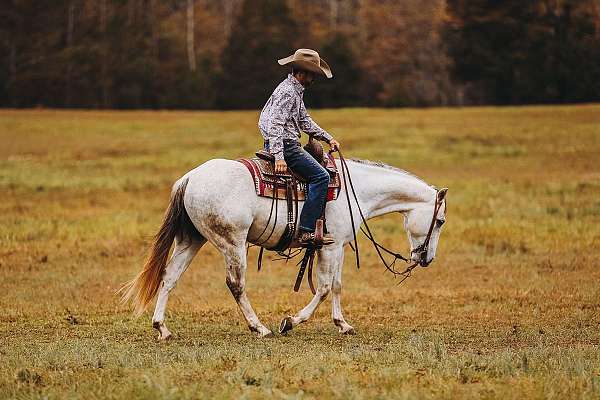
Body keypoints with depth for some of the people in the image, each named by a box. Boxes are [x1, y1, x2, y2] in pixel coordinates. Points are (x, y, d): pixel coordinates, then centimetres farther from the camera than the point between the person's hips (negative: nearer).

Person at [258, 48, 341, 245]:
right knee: (320, 176, -17)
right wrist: (279, 157, -32)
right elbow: (276, 125, -25)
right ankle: (306, 231, -23)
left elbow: (305, 121, 26)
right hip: (284, 146, -11)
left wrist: (328, 138, 20)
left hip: (288, 144, 11)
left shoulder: (296, 91, 17)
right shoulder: (287, 92, -17)